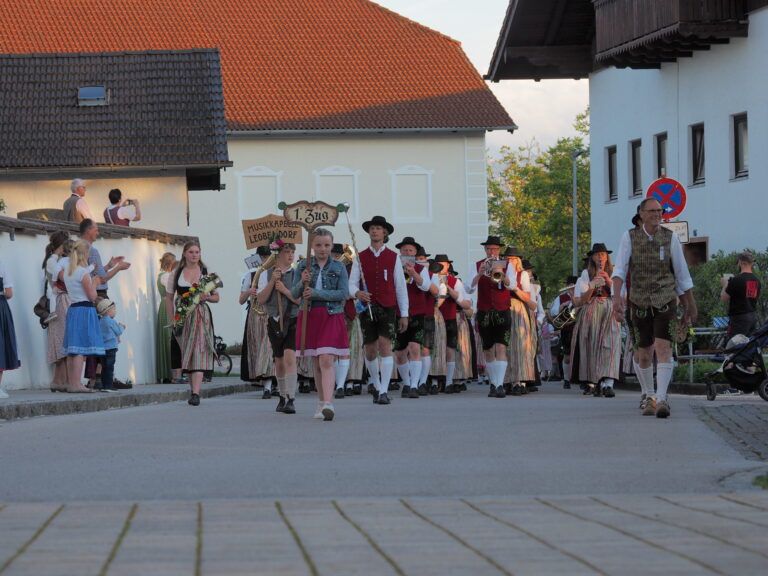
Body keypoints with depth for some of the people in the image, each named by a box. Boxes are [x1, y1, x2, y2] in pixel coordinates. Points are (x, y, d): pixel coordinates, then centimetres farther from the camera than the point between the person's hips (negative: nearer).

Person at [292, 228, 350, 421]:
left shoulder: (339, 267, 2)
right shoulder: (303, 266, 7)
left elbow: (344, 293, -8)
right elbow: (295, 293, 5)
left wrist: (316, 293, -16)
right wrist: (302, 282, -16)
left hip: (332, 317, -3)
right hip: (309, 316, 3)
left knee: (327, 361, -14)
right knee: (316, 363, 9)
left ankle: (328, 404, -22)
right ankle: (321, 402, 20)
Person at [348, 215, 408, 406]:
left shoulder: (393, 257, 6)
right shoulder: (360, 258, 9)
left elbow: (401, 287, 6)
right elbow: (351, 284, 5)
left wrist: (404, 314, 2)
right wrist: (357, 293, -20)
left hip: (388, 307, -2)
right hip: (367, 308, 2)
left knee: (385, 346, -17)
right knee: (370, 351, 5)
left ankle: (384, 392, -19)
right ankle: (377, 386, 27)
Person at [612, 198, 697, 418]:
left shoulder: (670, 238, -1)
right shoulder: (629, 237, -2)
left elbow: (682, 275, 5)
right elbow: (619, 270, -12)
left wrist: (690, 307, 8)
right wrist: (617, 298, -28)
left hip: (666, 301, -1)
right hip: (640, 302, 1)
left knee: (663, 347, -19)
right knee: (644, 355, 7)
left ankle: (661, 400, -26)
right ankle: (649, 398, 28)